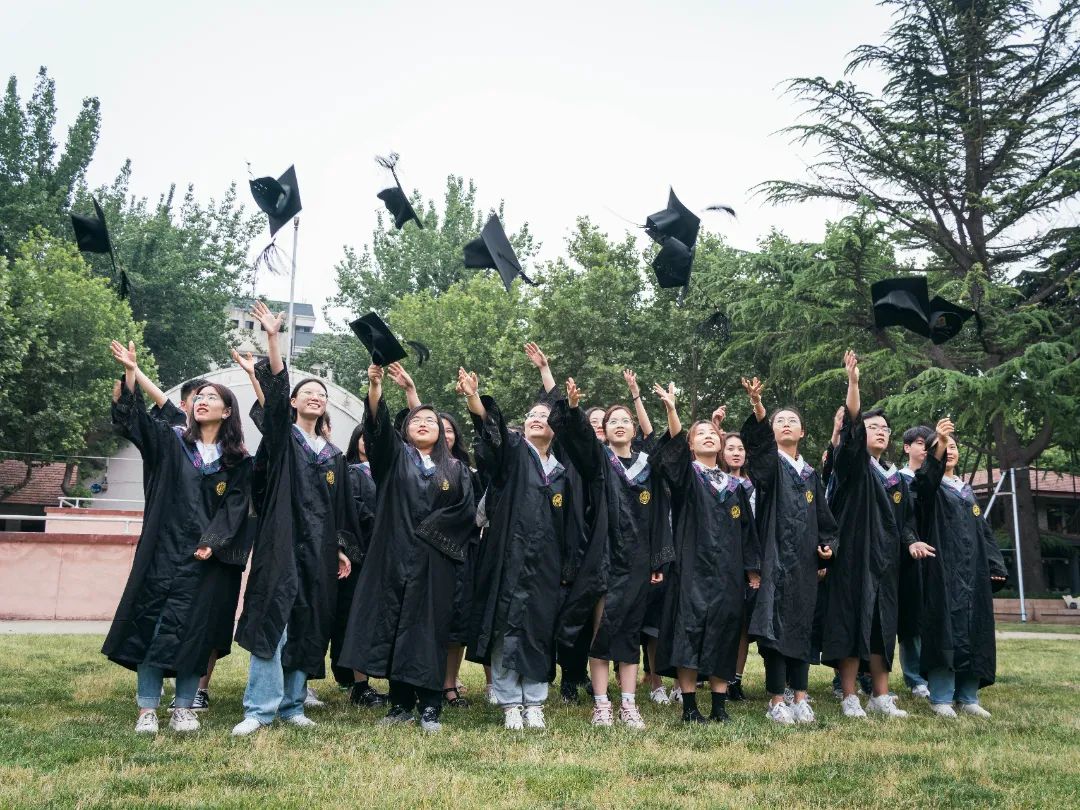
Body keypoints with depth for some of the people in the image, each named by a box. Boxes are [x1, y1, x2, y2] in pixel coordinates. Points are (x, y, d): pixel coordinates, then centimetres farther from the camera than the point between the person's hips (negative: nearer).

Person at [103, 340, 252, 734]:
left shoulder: (239, 462, 6)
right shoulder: (171, 442, 8)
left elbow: (234, 508, -1)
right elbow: (130, 416, -5)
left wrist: (212, 542, -15)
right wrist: (131, 372, -18)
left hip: (210, 557, 0)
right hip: (165, 550, 0)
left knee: (195, 630, 2)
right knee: (152, 623, -2)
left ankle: (183, 708, 12)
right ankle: (147, 709, 6)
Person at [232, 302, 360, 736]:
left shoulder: (334, 455, 17)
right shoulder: (281, 438, 6)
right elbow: (275, 393, -9)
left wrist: (346, 549, 9)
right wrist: (273, 339, -19)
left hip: (319, 549, 4)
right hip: (282, 542, -4)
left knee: (307, 629, 6)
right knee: (272, 621, -10)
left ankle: (292, 704, 14)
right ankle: (260, 708, -5)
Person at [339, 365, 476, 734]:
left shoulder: (455, 469, 12)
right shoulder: (394, 455, 10)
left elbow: (468, 511, 3)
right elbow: (378, 423, -9)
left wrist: (432, 528, -8)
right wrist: (375, 384, -25)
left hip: (435, 561, 0)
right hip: (396, 556, 0)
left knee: (429, 629, 0)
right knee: (395, 628, 2)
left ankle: (430, 708, 6)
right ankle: (400, 704, 12)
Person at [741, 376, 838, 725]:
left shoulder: (811, 475, 17)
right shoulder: (768, 462, 2)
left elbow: (824, 518, 21)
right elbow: (758, 440, -21)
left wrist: (828, 543, 1)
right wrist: (757, 406, -39)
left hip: (805, 562, 5)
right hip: (775, 558, -5)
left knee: (802, 627, 7)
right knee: (776, 627, -6)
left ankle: (800, 697, 14)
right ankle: (776, 701, 1)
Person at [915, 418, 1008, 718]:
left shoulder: (967, 491, 21)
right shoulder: (930, 487, 2)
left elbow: (983, 530, 21)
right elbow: (926, 480, -25)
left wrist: (994, 565, 9)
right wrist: (937, 446, -41)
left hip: (974, 571, 6)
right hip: (943, 570, -6)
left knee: (974, 631, 4)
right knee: (945, 630, -9)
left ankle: (967, 697, 11)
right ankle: (941, 698, -4)